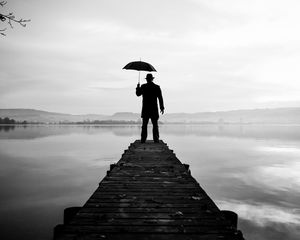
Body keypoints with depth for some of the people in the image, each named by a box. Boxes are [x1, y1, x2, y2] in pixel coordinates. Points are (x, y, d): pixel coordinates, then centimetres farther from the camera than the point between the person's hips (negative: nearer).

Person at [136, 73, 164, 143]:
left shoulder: (143, 86, -1)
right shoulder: (157, 87, 0)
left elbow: (138, 94, 12)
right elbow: (160, 98, -1)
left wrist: (138, 87, 29)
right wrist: (162, 108, 5)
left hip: (145, 109, 0)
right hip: (154, 109, 0)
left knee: (144, 125, 5)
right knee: (155, 125, 5)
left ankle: (143, 139, 1)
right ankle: (156, 139, 1)